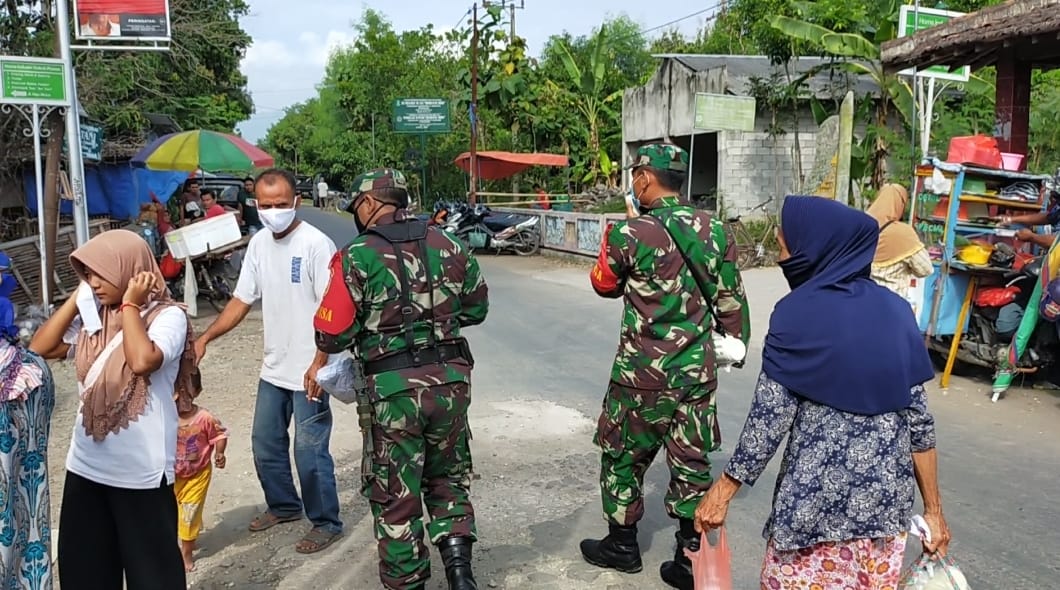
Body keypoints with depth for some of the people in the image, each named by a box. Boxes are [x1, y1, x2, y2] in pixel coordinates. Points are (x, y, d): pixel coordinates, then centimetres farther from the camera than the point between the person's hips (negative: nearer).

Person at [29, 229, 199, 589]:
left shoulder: (168, 316, -14)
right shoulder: (92, 316, 5)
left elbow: (142, 361, -30)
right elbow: (38, 349, 3)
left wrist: (130, 305, -19)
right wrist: (76, 299, -1)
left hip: (141, 470, -6)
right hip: (86, 464, 6)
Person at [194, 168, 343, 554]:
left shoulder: (316, 244, -17)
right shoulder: (259, 244, 5)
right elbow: (241, 301, 11)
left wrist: (319, 363, -23)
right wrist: (205, 338, 1)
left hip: (309, 372, -8)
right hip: (273, 369, 8)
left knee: (310, 451, 0)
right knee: (265, 445, 20)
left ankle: (326, 522, 19)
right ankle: (284, 505, 41)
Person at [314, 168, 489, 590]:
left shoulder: (357, 257, -10)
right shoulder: (449, 246, 3)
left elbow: (331, 337, -10)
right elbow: (477, 308, 14)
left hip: (393, 389, -4)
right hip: (450, 380, 4)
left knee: (395, 496, 13)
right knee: (448, 479, 23)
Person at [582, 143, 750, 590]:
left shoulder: (630, 233, -14)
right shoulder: (715, 230, 0)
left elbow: (605, 285, 4)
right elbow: (731, 300, 6)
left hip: (643, 372, -4)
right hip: (698, 372, 4)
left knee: (623, 456, 15)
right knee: (692, 464, 12)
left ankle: (622, 544, 30)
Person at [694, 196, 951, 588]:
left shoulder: (798, 313, -13)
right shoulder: (895, 310, 2)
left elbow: (769, 417, -14)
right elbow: (919, 420, 3)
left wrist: (723, 490, -4)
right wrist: (933, 509, 10)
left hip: (817, 498, -5)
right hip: (885, 498, 5)